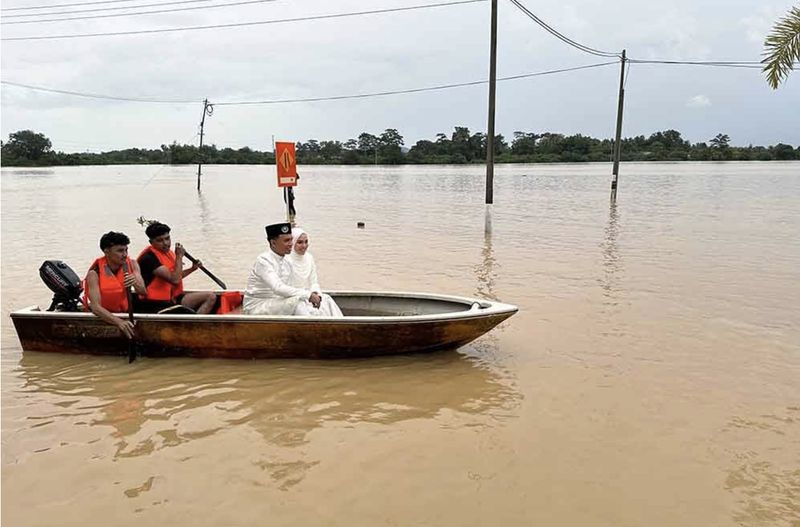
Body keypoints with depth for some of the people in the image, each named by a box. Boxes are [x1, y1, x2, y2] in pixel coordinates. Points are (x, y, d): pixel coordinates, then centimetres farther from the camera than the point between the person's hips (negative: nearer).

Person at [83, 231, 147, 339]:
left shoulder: (132, 265, -6)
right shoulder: (94, 273, -18)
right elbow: (96, 307, -27)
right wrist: (118, 321, -42)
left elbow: (143, 292, -7)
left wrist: (136, 283, -31)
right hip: (102, 317, -3)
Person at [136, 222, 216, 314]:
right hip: (155, 304, -10)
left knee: (211, 297, 0)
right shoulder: (149, 257, -18)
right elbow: (174, 280, -24)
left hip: (172, 298, 10)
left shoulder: (167, 252, 12)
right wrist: (179, 256, -16)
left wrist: (192, 268, 15)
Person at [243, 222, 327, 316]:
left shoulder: (286, 262, 9)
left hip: (276, 304, 7)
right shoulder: (263, 260, -16)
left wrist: (312, 295, -10)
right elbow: (278, 288, -30)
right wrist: (308, 295, -32)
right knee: (296, 301, -29)